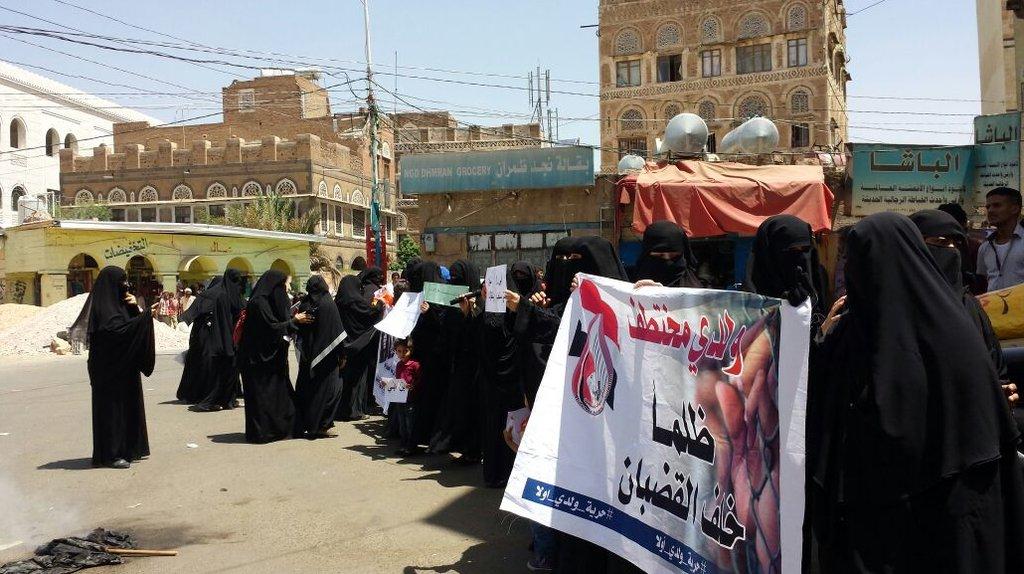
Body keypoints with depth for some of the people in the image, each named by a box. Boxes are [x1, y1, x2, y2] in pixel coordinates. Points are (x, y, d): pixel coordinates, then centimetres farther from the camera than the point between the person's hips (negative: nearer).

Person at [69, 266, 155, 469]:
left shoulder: (118, 302, 13)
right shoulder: (103, 307, -15)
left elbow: (132, 326, 15)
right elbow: (118, 330, -28)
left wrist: (134, 308, -2)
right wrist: (145, 316, -25)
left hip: (124, 367, 10)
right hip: (109, 367, -10)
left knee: (128, 403, 13)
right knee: (111, 406, -5)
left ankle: (128, 448, 22)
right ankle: (110, 454, 0)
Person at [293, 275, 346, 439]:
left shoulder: (304, 305, 0)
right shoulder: (328, 304, -12)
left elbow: (299, 332, 7)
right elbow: (338, 332, -11)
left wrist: (303, 353, 16)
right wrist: (342, 354, -3)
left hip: (307, 356, 5)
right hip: (326, 355, -5)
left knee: (305, 389, 12)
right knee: (329, 388, 3)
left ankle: (302, 425, 16)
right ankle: (320, 426, 0)